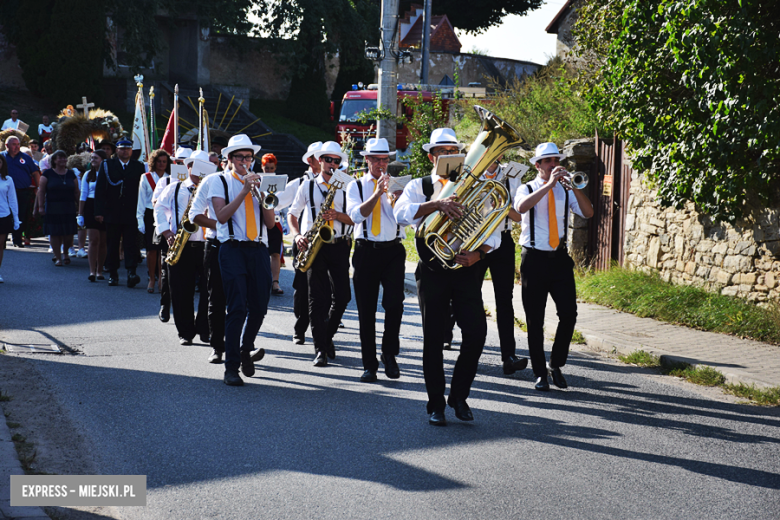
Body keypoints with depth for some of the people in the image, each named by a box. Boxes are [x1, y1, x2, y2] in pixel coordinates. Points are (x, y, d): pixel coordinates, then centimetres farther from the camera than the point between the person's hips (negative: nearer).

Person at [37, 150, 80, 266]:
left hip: (69, 208, 2)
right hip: (52, 208, -2)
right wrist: (41, 206, -6)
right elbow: (41, 191, 0)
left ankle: (65, 253, 25)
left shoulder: (71, 174, 10)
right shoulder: (48, 174, 1)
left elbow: (76, 192, 12)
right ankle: (58, 257, 8)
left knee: (69, 233, 0)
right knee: (54, 233, -1)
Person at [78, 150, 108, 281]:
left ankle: (99, 271, 16)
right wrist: (80, 214, 6)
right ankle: (92, 271, -11)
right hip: (90, 208, 1)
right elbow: (83, 195, 11)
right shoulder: (88, 175, 9)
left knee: (102, 242, 5)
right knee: (93, 240, -9)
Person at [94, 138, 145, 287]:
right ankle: (112, 274, 14)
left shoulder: (138, 167, 8)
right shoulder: (107, 165, 8)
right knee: (112, 244, 6)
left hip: (131, 213, -1)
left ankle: (131, 272, -16)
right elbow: (100, 189, 4)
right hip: (112, 212, 1)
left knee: (130, 243, -9)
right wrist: (99, 211, -5)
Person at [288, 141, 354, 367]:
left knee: (342, 296, -4)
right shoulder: (307, 186, 10)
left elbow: (354, 218, 6)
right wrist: (297, 235, -2)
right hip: (315, 246, -1)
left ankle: (327, 336, 20)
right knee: (318, 297, -5)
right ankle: (320, 348, -1)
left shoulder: (345, 187, 11)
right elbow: (292, 214, 14)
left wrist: (337, 215, -13)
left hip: (339, 246, 1)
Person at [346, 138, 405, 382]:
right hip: (366, 250, 0)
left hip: (393, 251, 0)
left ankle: (389, 354, 6)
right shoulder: (356, 186, 7)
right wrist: (378, 192, -18)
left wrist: (395, 196, -19)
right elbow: (356, 215, -11)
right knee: (366, 310, 3)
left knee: (394, 303, -15)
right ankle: (369, 365, 11)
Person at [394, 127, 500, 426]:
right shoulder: (419, 187, 7)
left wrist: (479, 253, -13)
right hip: (432, 270, -1)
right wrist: (436, 203, -28)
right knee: (433, 337, 1)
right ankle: (436, 404, 13)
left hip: (466, 270, 1)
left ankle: (459, 396, 10)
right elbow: (401, 213, -14)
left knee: (476, 332, -9)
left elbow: (492, 230, 7)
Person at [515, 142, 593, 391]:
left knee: (568, 313, -6)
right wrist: (549, 184, -24)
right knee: (535, 320, 1)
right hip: (534, 259, -3)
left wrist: (575, 186, -16)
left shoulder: (565, 192, 11)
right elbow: (521, 207, -22)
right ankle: (540, 373, 11)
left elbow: (588, 213, -3)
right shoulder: (527, 189, 2)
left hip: (560, 258, 3)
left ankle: (555, 365, 13)